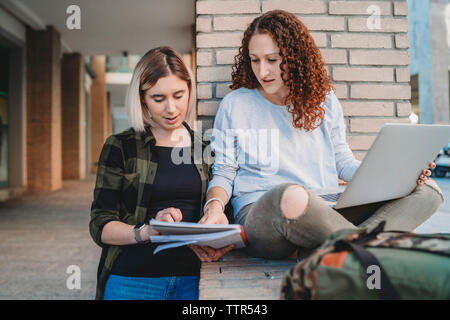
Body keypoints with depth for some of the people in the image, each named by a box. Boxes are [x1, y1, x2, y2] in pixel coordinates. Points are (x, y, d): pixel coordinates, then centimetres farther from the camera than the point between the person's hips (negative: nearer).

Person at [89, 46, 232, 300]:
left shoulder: (206, 150, 12)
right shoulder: (120, 147, 4)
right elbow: (100, 226, -1)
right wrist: (147, 231, -19)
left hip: (193, 280, 2)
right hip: (132, 280, -2)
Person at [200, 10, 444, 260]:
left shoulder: (324, 100, 15)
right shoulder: (235, 105, 7)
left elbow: (343, 162, 16)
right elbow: (223, 173, 8)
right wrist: (215, 206, -14)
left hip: (325, 215, 5)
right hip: (259, 216, -4)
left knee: (428, 190, -12)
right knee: (291, 195, -42)